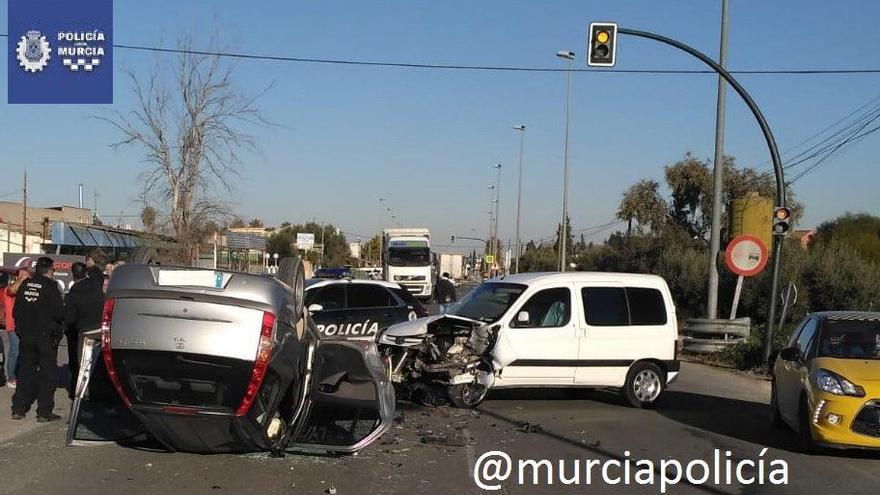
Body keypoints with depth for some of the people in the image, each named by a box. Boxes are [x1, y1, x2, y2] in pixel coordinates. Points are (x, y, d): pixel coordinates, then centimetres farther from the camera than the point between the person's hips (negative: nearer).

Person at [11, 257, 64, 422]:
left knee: (25, 372, 14)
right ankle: (44, 412, 2)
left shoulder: (25, 285, 4)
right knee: (47, 374, 2)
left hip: (26, 336, 6)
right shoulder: (51, 287, -14)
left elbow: (16, 312, 9)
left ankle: (18, 409, 15)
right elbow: (59, 314, -17)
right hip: (46, 337, -6)